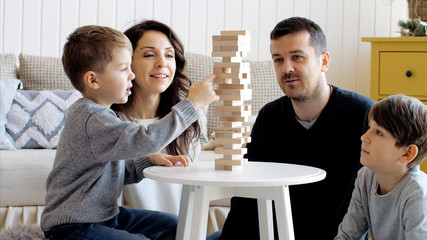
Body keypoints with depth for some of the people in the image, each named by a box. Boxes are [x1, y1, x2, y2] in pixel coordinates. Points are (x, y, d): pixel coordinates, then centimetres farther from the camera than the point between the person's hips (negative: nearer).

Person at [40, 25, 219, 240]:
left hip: (105, 214, 11)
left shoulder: (98, 114, 11)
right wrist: (192, 103, -29)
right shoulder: (90, 119, -24)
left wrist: (150, 161, -2)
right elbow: (145, 140, -34)